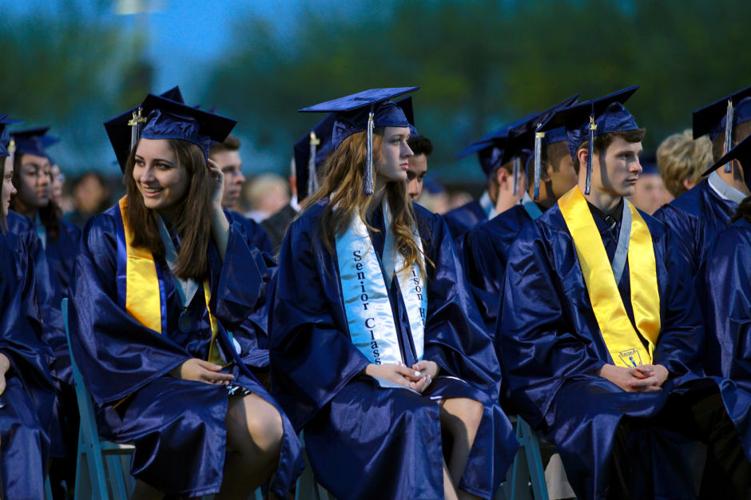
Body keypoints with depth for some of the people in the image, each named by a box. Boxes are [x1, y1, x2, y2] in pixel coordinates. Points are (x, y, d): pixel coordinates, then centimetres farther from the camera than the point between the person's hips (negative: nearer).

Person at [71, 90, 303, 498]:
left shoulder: (212, 227, 8)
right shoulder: (107, 232, -2)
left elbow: (241, 302, -6)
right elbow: (97, 330, -6)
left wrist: (215, 212, -6)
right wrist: (174, 367, -16)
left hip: (210, 369, 4)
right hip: (142, 377, -4)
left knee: (269, 429, -29)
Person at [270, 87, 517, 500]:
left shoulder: (422, 228, 15)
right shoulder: (314, 230, 1)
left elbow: (448, 310, 12)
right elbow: (299, 330, -3)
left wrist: (433, 362, -8)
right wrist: (367, 369, -15)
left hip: (418, 374, 4)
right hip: (348, 383, -4)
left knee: (472, 409, -28)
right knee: (412, 417, -35)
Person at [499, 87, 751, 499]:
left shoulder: (654, 236, 18)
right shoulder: (542, 240, 4)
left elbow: (684, 322, 15)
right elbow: (530, 335, -3)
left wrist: (666, 367, -7)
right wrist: (603, 372, -15)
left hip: (658, 377, 4)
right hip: (576, 380, -4)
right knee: (616, 428, -39)